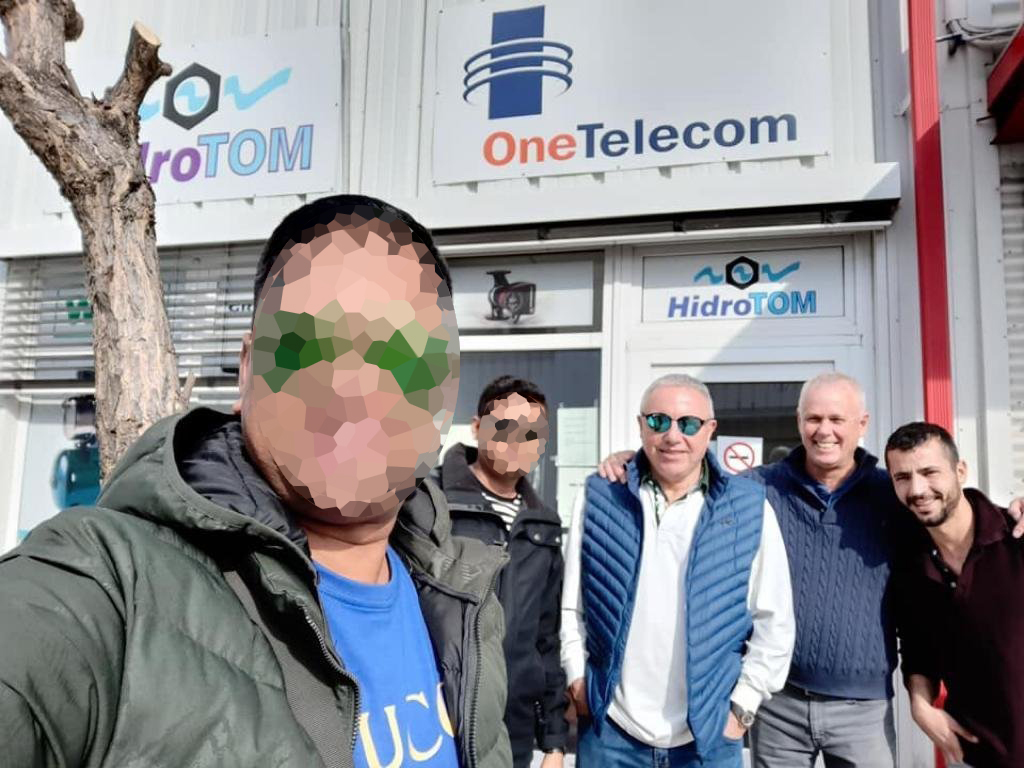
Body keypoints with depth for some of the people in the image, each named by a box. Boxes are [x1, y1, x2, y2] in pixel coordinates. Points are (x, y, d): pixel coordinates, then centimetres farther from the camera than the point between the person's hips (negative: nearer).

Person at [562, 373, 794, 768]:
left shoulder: (748, 509, -2)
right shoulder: (599, 498, 0)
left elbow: (774, 623, 2)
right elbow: (570, 604, 6)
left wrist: (741, 705, 0)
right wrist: (577, 677, 0)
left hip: (709, 736, 0)